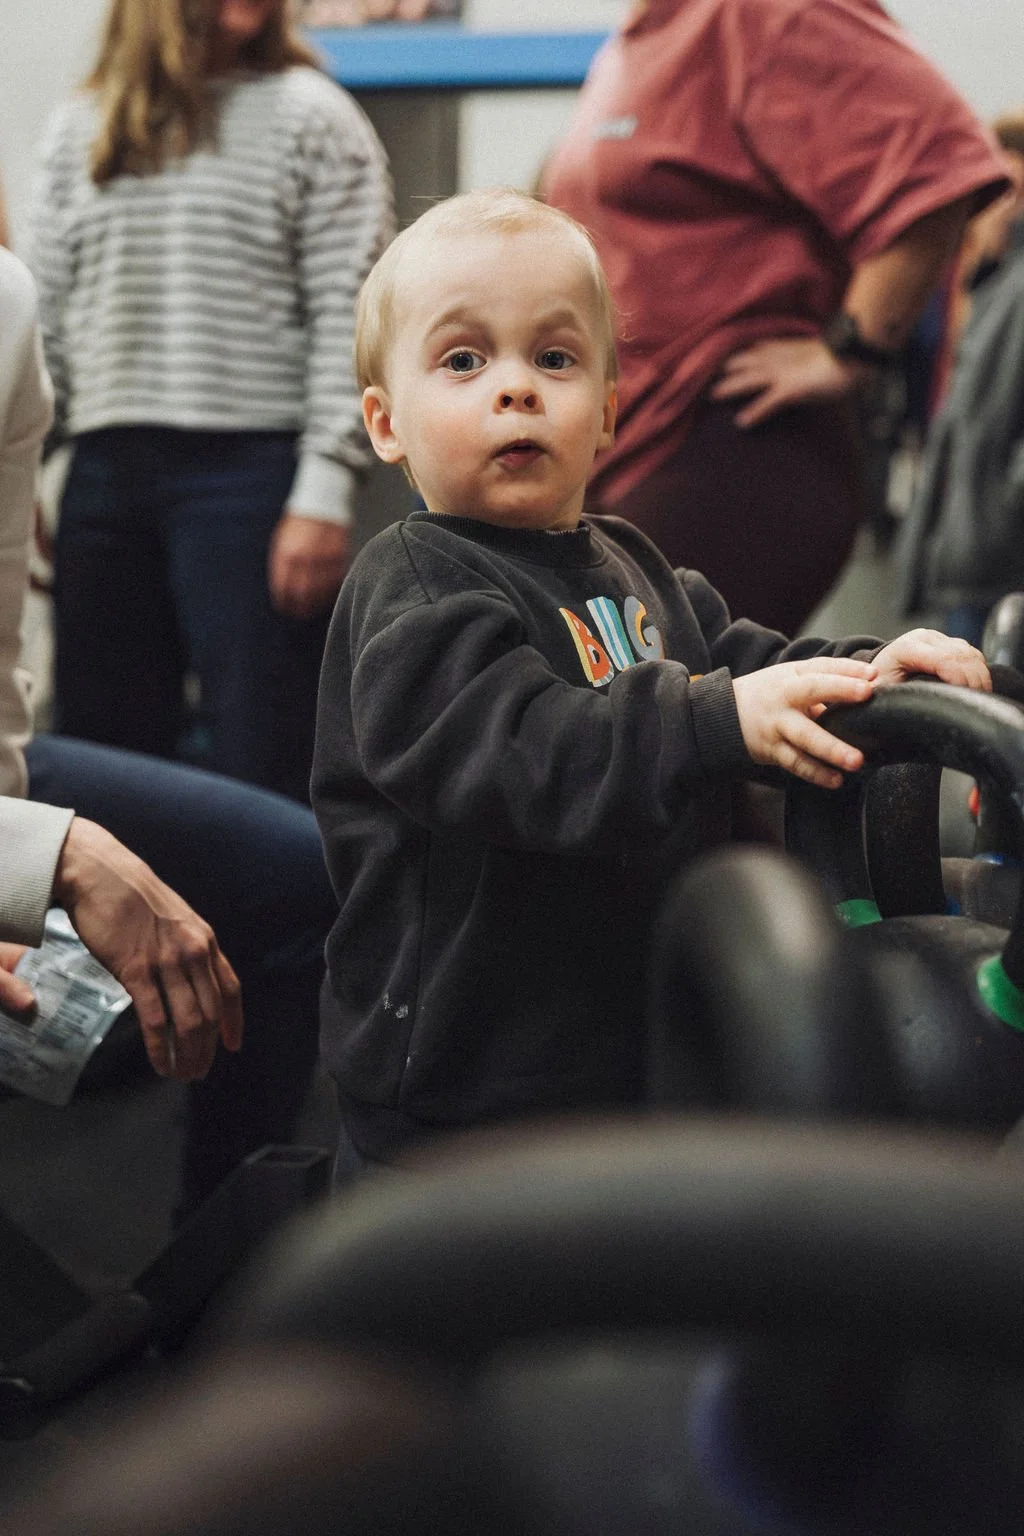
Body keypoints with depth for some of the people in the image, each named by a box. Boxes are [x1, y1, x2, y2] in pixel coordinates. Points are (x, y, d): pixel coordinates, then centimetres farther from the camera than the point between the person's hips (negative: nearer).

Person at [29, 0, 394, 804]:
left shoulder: (311, 117, 2)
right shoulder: (78, 130, 14)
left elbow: (349, 320, -5)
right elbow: (47, 319, 16)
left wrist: (323, 493, -13)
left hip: (251, 471, -4)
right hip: (105, 473, 4)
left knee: (259, 767, -5)